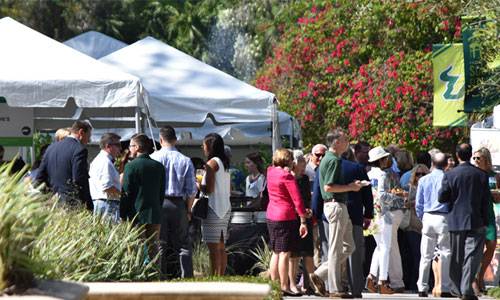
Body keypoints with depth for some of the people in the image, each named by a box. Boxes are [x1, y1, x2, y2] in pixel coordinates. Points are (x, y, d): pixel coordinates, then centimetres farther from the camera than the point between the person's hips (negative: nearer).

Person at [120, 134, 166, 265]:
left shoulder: (131, 166, -9)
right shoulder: (159, 166, 8)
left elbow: (126, 193, -8)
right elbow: (162, 193, 11)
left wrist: (123, 215, -2)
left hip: (136, 216, -5)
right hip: (155, 216, 5)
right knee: (153, 250, 7)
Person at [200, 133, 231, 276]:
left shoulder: (212, 163, -10)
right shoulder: (225, 163, 15)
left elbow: (209, 189, -16)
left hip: (213, 209, -9)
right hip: (225, 209, 9)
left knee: (213, 247, -9)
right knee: (221, 247, 10)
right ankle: (221, 276, 12)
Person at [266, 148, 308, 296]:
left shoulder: (270, 172, 6)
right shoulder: (286, 176, -14)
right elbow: (297, 200, -15)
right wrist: (303, 221, -13)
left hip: (271, 216, 8)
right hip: (286, 217, -8)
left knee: (276, 252, 14)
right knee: (285, 253, -6)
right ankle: (284, 287, -7)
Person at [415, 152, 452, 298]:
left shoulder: (423, 180, 5)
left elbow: (418, 204, 7)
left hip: (428, 218, 3)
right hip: (444, 218, -3)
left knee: (426, 255, 7)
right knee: (445, 254, 2)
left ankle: (422, 288, 6)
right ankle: (445, 289, -1)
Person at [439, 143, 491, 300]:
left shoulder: (449, 175, -6)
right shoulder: (481, 175, -3)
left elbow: (442, 198, -5)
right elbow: (486, 200, -1)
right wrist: (485, 220, 8)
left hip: (455, 222, 1)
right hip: (475, 222, -1)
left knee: (456, 257, 13)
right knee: (472, 255, -3)